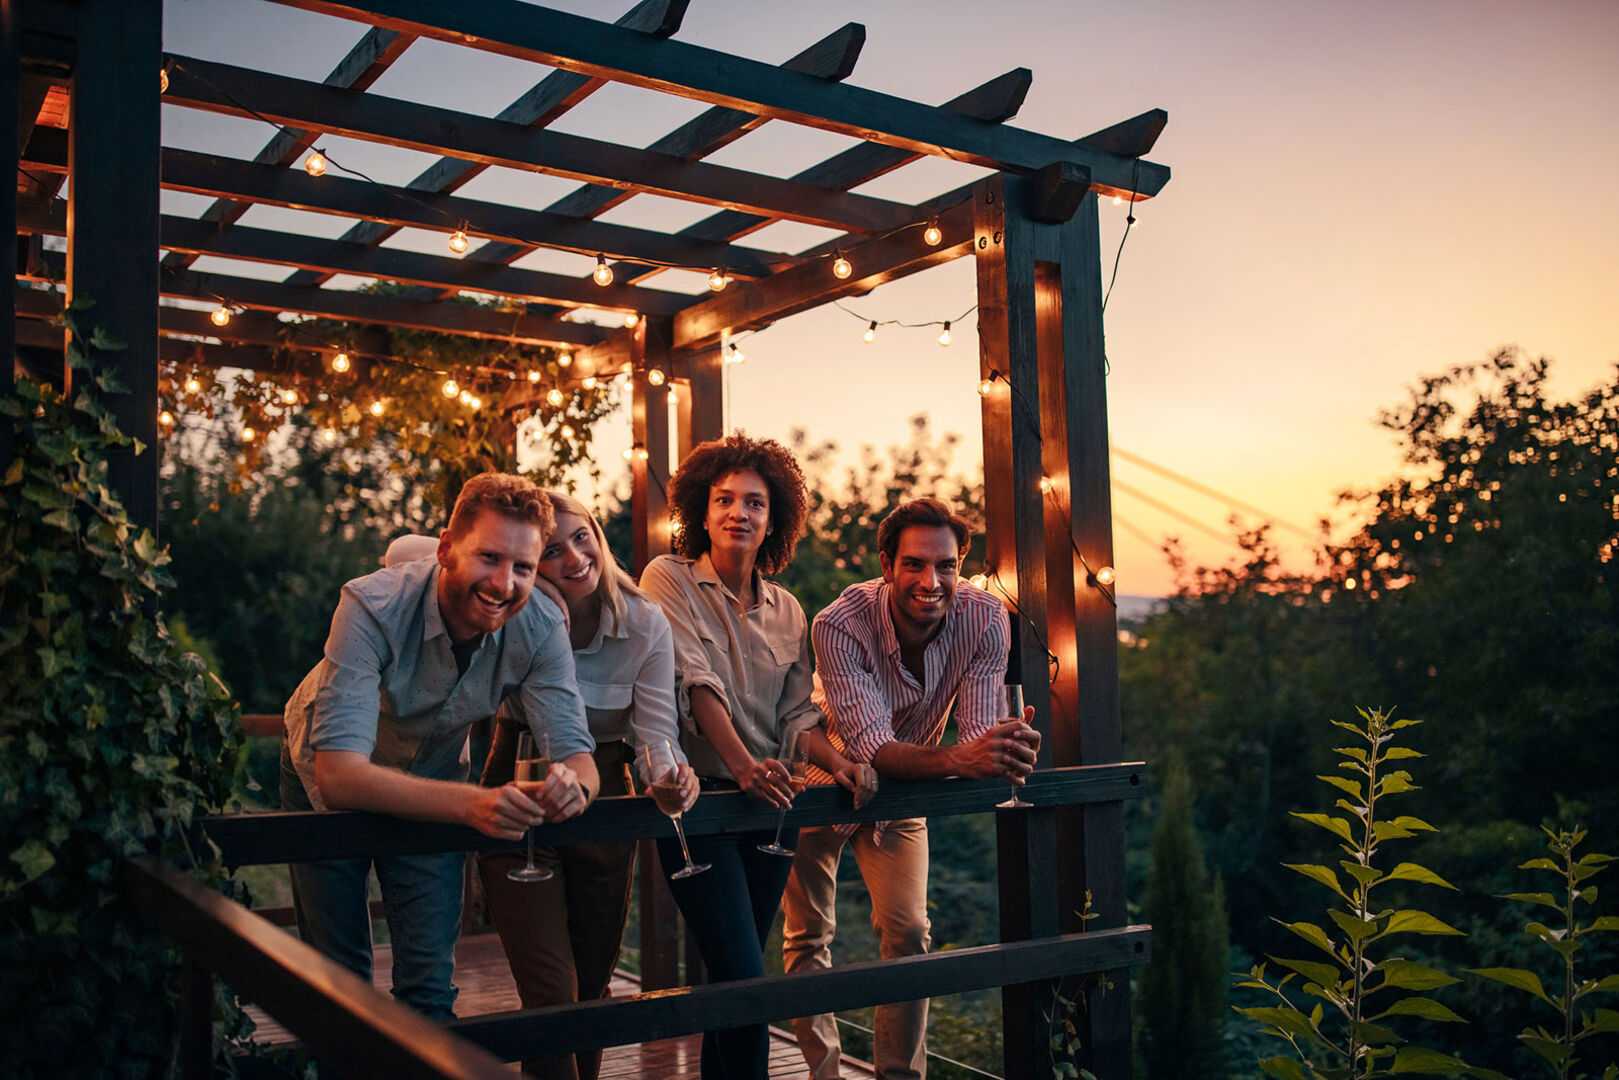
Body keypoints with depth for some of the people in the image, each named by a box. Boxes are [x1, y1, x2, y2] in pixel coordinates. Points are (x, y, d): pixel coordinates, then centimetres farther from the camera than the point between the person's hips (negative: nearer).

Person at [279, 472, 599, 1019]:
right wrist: (472, 803, -59)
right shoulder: (373, 608, -36)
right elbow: (338, 773, -44)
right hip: (327, 783, -2)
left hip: (433, 780, 2)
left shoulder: (540, 629, -25)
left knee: (430, 984, -4)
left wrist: (572, 784, -52)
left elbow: (576, 754, -26)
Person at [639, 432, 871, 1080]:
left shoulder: (787, 612, 11)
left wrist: (837, 763, -10)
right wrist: (742, 764, -29)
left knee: (735, 975, 13)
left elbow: (796, 712, 10)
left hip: (769, 805, 5)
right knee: (743, 977, -13)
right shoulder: (668, 579, -3)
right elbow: (695, 681, -16)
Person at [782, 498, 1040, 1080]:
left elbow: (976, 735, -29)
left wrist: (1007, 750, -54)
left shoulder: (984, 618, -25)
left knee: (908, 933, -3)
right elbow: (870, 746, -42)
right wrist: (958, 760, -60)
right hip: (825, 776, -2)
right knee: (808, 938, 4)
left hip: (901, 791, 2)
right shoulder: (841, 624, -35)